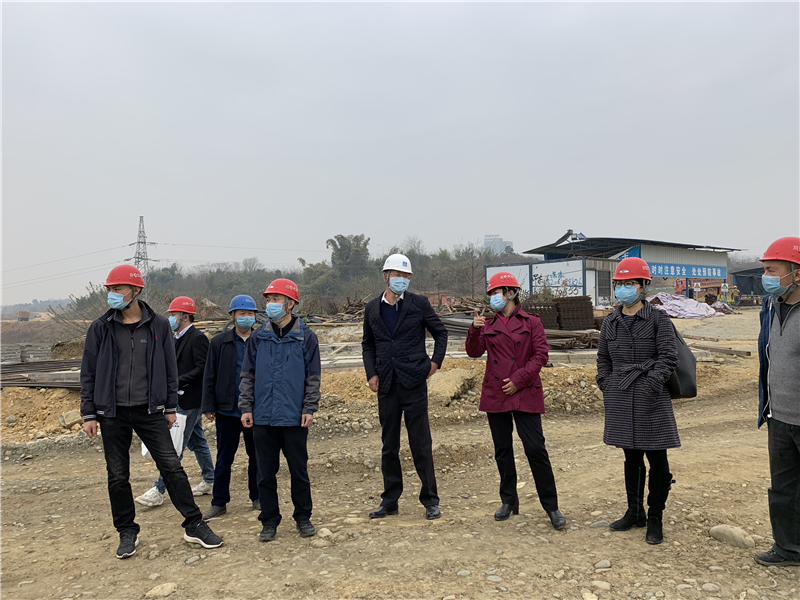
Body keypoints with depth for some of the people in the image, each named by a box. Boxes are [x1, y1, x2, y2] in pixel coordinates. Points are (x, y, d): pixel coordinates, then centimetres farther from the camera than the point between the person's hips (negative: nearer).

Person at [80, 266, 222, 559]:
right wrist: (89, 414, 0)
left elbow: (169, 368, 6)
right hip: (113, 413, 1)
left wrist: (170, 407, 5)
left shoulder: (159, 325, 0)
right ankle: (127, 532, 25)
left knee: (172, 466, -2)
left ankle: (194, 525, 8)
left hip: (150, 411, -1)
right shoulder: (100, 328, 0)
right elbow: (89, 373, 4)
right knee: (118, 476, 9)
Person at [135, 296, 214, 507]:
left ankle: (159, 490, -1)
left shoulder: (197, 338, -14)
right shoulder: (177, 338, 15)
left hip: (190, 400, -10)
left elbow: (203, 368, -20)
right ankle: (210, 481, 27)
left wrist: (177, 382, -23)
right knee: (197, 441, 16)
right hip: (181, 399, 10)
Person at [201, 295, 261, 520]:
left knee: (257, 456, 11)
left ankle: (257, 497, 26)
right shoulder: (219, 343, 2)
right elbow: (209, 377, 4)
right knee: (224, 458, 7)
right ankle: (219, 502, 19)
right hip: (227, 410, 0)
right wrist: (209, 407, -1)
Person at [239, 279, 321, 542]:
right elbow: (248, 375, 9)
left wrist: (309, 408, -6)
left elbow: (313, 376, 1)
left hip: (294, 418, -2)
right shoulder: (258, 337, 6)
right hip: (263, 417, 2)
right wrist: (246, 407, 3)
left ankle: (303, 518, 23)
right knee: (266, 473, 9)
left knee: (299, 470, 7)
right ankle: (269, 521, 22)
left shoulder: (305, 336, 0)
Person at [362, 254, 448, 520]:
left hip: (414, 382, -3)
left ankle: (430, 501, 15)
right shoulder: (372, 308, 8)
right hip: (386, 386, 3)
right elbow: (368, 344, 16)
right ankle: (390, 501, 23)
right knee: (389, 446, 11)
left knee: (421, 444, 2)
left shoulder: (419, 303, 1)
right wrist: (371, 373, 4)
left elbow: (440, 332, 11)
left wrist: (436, 361, 0)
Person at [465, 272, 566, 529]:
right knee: (502, 450, 11)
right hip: (495, 394, 4)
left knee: (535, 448, -7)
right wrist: (474, 330, -16)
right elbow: (474, 352, 2)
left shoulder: (531, 322, 2)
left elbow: (541, 354, -4)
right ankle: (509, 501, 25)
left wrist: (518, 380, -12)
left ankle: (551, 506, 7)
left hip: (525, 394, -4)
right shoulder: (488, 325, 12)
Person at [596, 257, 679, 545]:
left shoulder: (658, 319, -4)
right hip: (620, 400, 4)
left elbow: (668, 358, -10)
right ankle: (635, 513, 30)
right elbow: (603, 359, 16)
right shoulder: (610, 322, 9)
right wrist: (607, 387, 4)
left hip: (651, 399, -4)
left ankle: (655, 519, 18)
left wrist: (649, 386, -17)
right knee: (631, 458, 16)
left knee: (657, 460, 4)